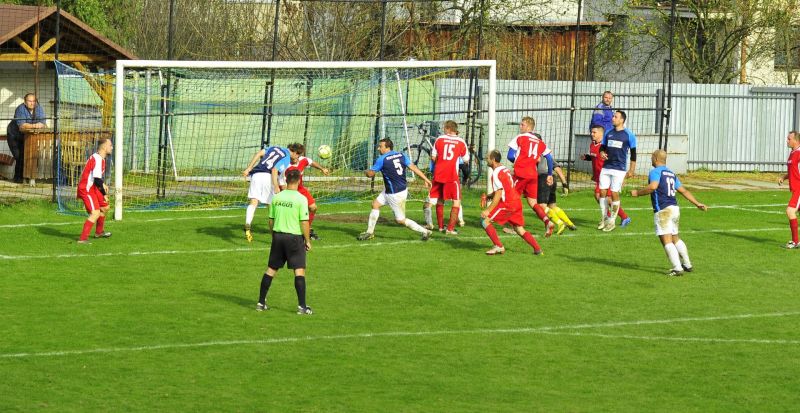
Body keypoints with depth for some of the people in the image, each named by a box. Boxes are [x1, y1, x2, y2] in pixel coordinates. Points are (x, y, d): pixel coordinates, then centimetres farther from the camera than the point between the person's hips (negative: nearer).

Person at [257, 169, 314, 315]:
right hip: (294, 237, -5)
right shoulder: (301, 199, -12)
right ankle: (302, 306, -5)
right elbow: (304, 222, -12)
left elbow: (271, 220, 9)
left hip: (278, 235, 5)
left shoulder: (276, 197, 3)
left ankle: (261, 302, 17)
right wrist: (308, 241, -1)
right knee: (299, 271, -2)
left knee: (271, 269, 12)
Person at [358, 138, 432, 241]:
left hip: (396, 194, -9)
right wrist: (426, 179, -2)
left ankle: (424, 231, 6)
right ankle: (370, 232, 24)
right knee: (375, 204, 16)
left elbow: (370, 174, -8)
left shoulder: (382, 159, -16)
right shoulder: (401, 155, 1)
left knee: (401, 220, 2)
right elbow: (413, 168, -4)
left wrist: (367, 172, 16)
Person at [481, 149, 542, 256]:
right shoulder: (504, 169, 16)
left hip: (508, 204, -9)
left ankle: (498, 246, -6)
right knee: (520, 230, 16)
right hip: (517, 202, 9)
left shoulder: (496, 174, -13)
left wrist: (488, 210, -18)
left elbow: (498, 195, -19)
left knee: (485, 220, -3)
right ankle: (537, 249, 7)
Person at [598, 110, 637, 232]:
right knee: (602, 192, 2)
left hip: (619, 169, -5)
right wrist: (602, 153, -5)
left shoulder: (629, 135, -3)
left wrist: (631, 170, -3)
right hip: (606, 167, 5)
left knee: (614, 194, -6)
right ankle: (604, 218, 16)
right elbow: (602, 146, 19)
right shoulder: (608, 133, 11)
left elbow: (633, 153, 0)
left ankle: (612, 221, 4)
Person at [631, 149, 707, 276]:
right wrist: (697, 203, 25)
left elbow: (653, 186, -26)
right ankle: (687, 265, 26)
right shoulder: (671, 173, 18)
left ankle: (677, 268, -18)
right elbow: (684, 191, 20)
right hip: (674, 208, 8)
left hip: (663, 210, -8)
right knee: (675, 238, 21)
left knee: (666, 241, -9)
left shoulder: (656, 172, -7)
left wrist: (637, 193, -14)